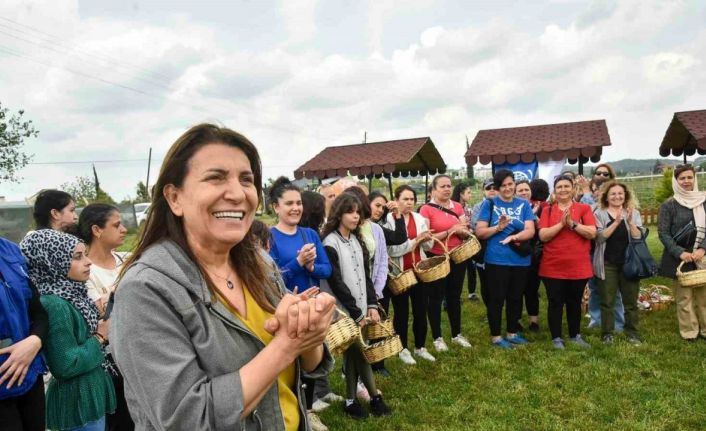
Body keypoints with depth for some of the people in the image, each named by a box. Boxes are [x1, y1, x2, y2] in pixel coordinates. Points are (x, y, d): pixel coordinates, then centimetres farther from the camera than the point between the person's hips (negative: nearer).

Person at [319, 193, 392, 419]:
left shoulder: (357, 240, 10)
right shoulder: (330, 244, -13)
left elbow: (366, 275, 11)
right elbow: (336, 283, -15)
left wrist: (372, 305, 0)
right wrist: (356, 314, -12)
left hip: (362, 308, 6)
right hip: (345, 311, -6)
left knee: (357, 351, 9)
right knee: (356, 352, 1)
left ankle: (352, 400, 20)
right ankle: (373, 395, 15)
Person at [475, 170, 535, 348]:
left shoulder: (524, 204, 6)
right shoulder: (490, 204, -1)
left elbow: (530, 231, -5)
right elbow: (479, 232, -5)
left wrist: (513, 237, -22)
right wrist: (498, 228, -20)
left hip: (520, 260, 3)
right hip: (496, 260, -3)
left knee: (515, 298, 15)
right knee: (496, 298, 3)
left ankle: (512, 332, 30)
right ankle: (495, 336, 16)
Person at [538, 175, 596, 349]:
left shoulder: (584, 208, 3)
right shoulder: (548, 210, 3)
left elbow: (592, 233, -8)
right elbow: (543, 236, -8)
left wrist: (572, 223, -17)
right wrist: (561, 223, -17)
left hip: (578, 266, 1)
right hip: (553, 266, -1)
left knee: (575, 302, 14)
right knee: (555, 303, 5)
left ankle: (575, 335, 30)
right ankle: (556, 338, 16)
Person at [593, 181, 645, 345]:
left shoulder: (633, 213, 5)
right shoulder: (599, 213, 0)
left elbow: (638, 237, -6)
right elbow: (599, 237, -13)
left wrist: (630, 221, -22)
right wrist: (616, 222, -23)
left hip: (629, 263, 2)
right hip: (607, 264, -1)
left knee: (631, 300, 8)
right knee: (607, 301, 3)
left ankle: (632, 333, 21)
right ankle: (607, 333, 14)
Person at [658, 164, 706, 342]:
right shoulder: (669, 205, -3)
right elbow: (663, 233, -5)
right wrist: (680, 252, -14)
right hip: (680, 256, -2)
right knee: (684, 297, 2)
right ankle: (689, 331, 13)